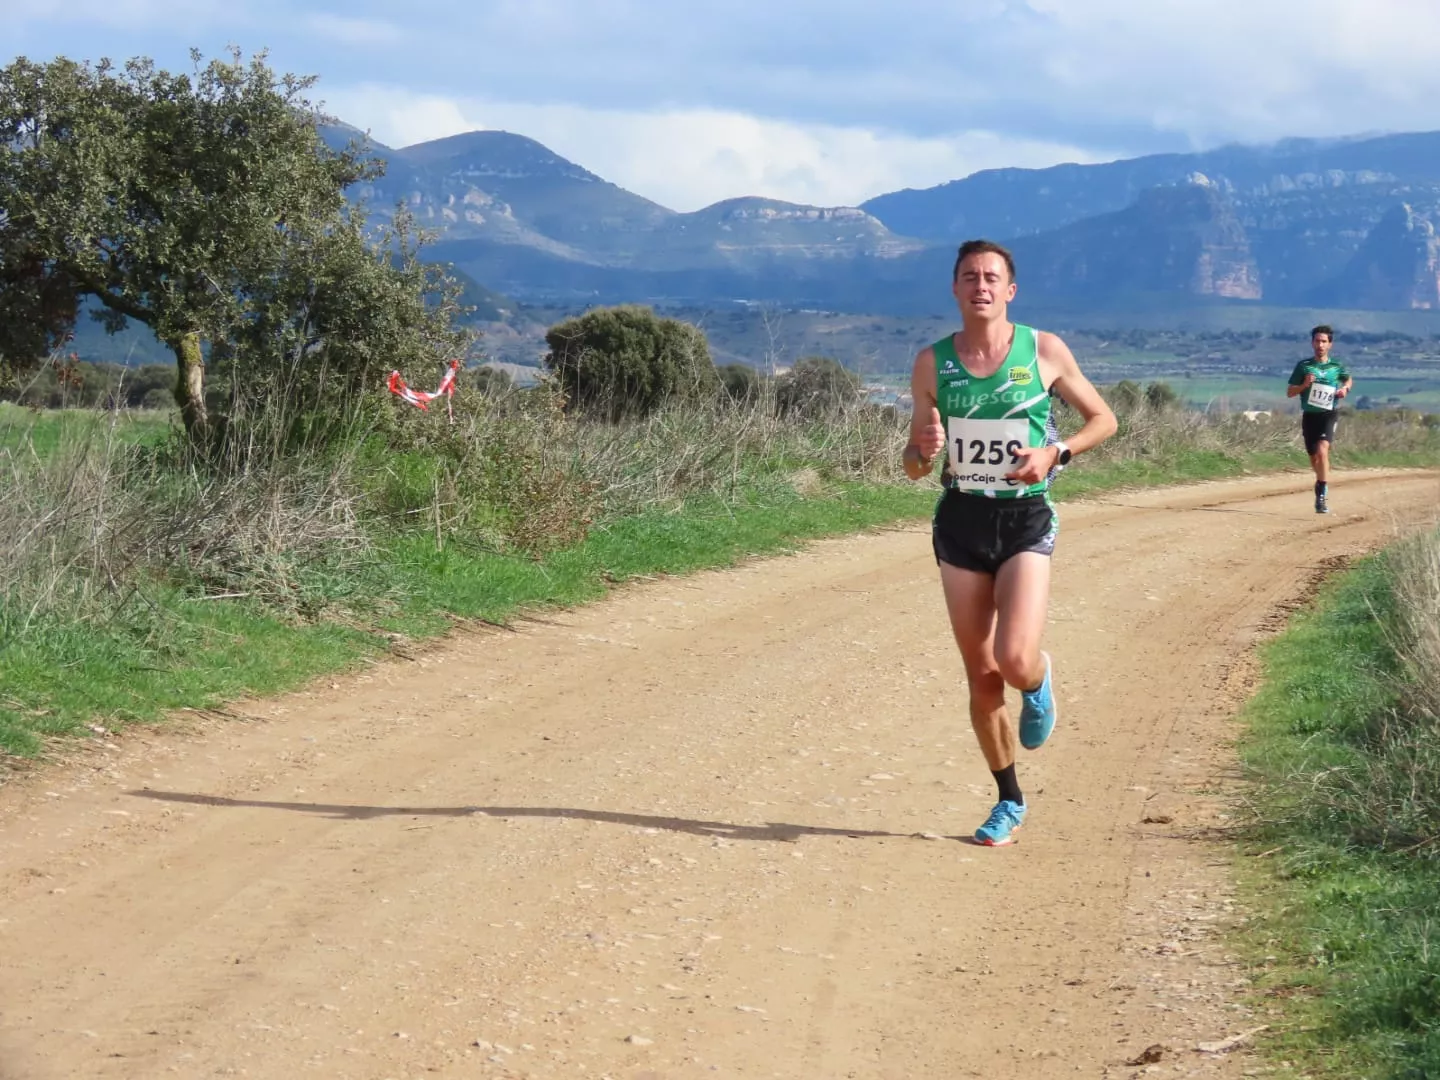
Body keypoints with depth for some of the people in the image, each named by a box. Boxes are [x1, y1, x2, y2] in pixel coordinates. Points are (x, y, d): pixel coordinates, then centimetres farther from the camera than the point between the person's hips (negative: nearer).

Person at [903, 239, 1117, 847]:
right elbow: (913, 468, 10)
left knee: (1015, 661, -20)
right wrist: (923, 451, -14)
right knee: (981, 676, 6)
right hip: (960, 522, 2)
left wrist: (1056, 453, -10)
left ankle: (1039, 684, 19)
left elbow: (1103, 419, 8)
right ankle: (1009, 801, 23)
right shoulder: (932, 363, 3)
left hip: (1026, 521, -2)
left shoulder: (1045, 353, -2)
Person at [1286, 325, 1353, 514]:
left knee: (1322, 451, -24)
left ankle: (1323, 493, -22)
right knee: (1314, 458, 12)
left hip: (1328, 415, -2)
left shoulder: (1337, 367, 5)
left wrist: (1345, 388, 4)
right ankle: (1321, 483, 41)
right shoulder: (1303, 366, 2)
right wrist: (1304, 385, -13)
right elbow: (1289, 392, 5)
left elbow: (1349, 379, 26)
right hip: (1309, 415, 2)